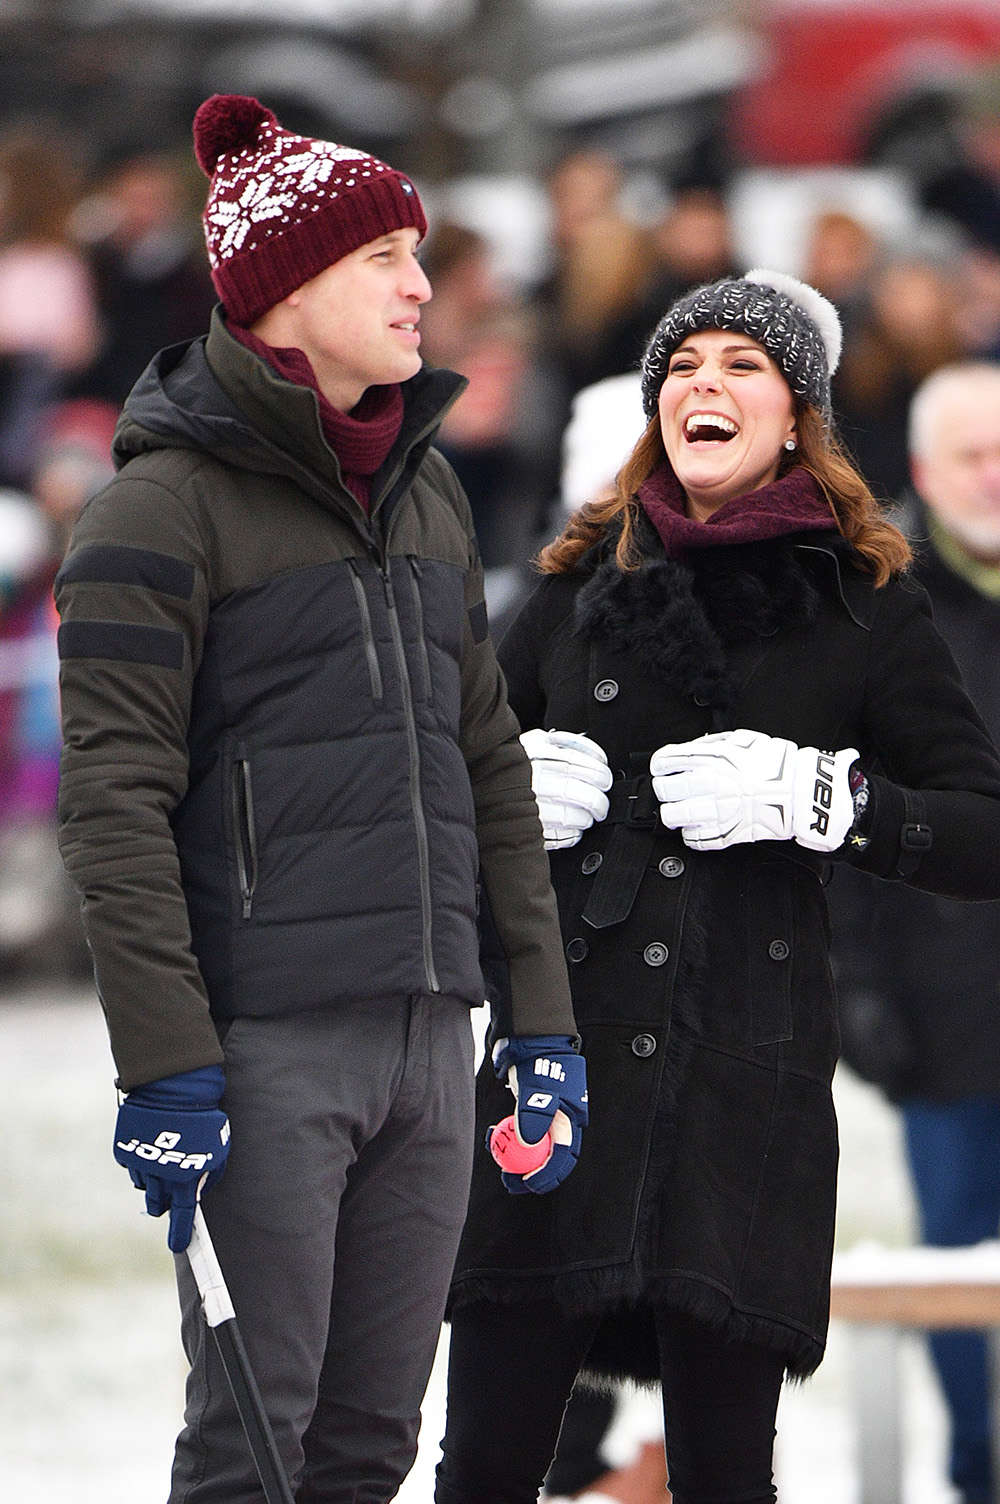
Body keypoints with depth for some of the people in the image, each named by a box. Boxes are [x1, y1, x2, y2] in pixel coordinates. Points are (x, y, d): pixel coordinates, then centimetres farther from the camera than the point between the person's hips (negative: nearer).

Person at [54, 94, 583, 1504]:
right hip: (267, 1040, -7)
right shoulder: (169, 501, -5)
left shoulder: (425, 489, 16)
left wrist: (541, 1016, 14)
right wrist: (167, 1066, -16)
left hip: (427, 1040, 7)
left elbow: (488, 764, 20)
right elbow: (115, 801, -10)